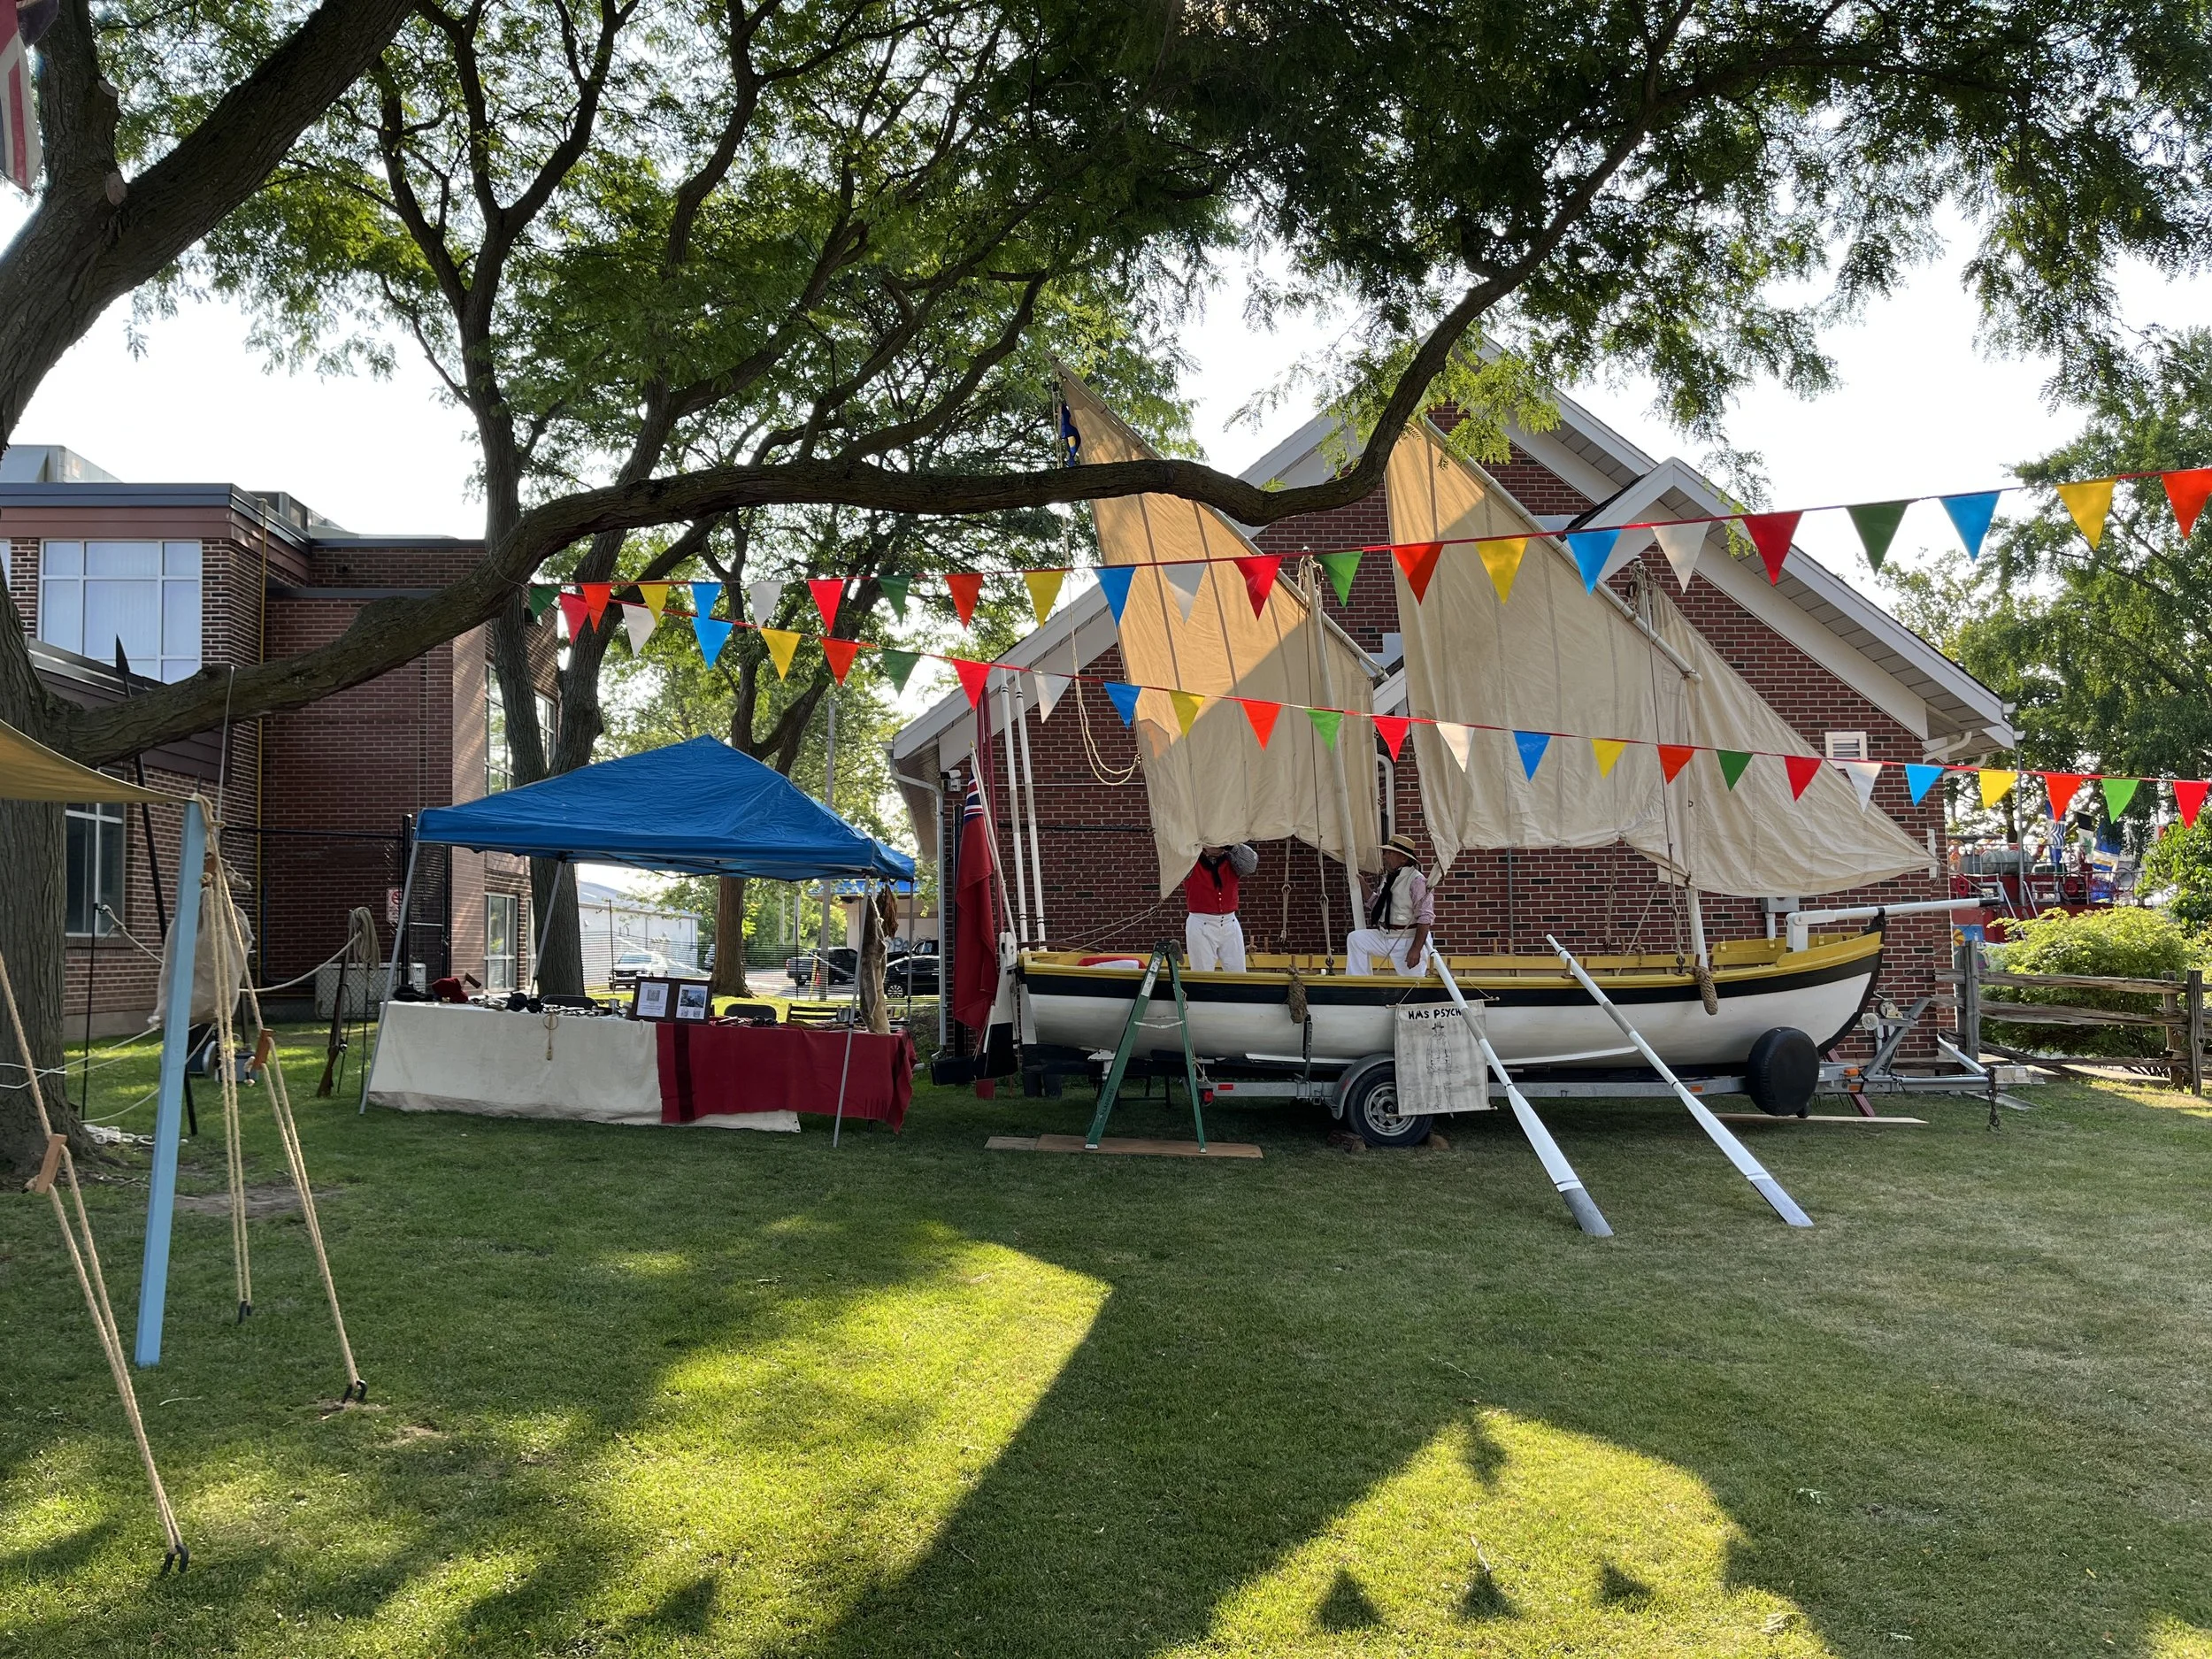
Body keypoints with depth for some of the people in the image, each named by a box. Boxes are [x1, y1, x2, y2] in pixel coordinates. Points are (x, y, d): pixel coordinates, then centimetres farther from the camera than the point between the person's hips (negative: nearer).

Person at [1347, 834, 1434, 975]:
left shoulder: (1417, 881, -17)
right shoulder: (1387, 878, 10)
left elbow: (1424, 918, -22)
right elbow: (1376, 906, 24)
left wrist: (1416, 949, -26)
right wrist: (1363, 886, 12)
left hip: (1407, 941, -8)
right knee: (1355, 938, 3)